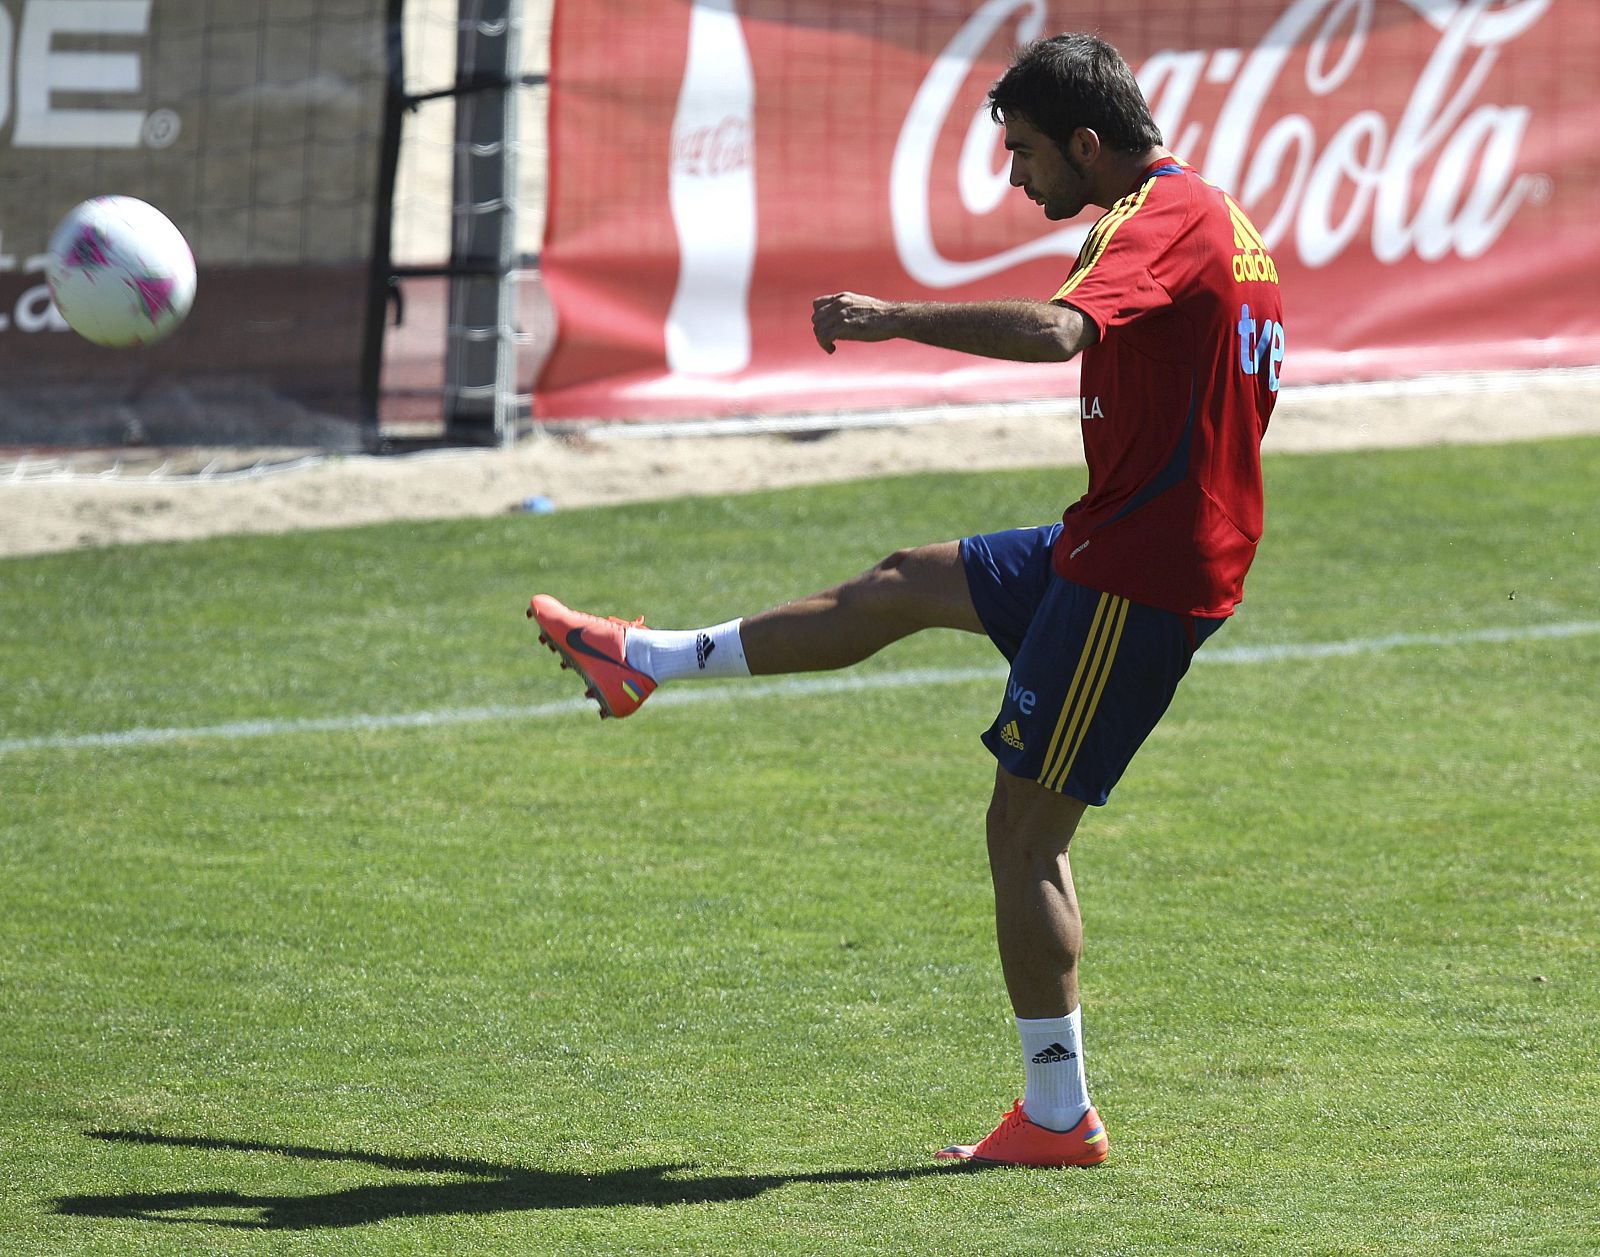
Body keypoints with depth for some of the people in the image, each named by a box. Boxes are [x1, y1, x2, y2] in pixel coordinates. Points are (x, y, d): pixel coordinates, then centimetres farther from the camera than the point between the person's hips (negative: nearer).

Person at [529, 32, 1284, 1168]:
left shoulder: (1160, 219, -19)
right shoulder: (1216, 213, 12)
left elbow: (1059, 330, -39)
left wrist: (898, 319, -34)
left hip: (1139, 569, -10)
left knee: (1026, 830, -5)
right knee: (908, 586, 22)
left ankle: (1059, 1119, -2)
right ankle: (649, 662, 37)